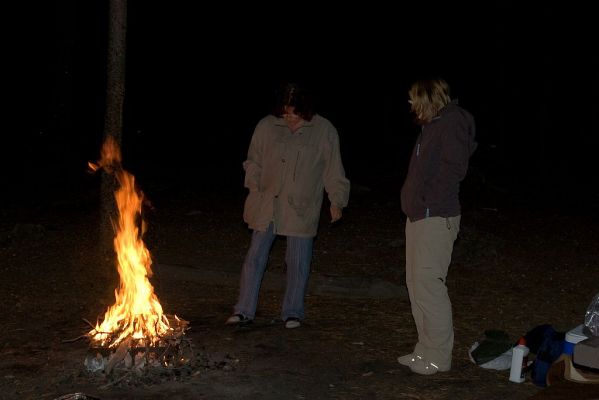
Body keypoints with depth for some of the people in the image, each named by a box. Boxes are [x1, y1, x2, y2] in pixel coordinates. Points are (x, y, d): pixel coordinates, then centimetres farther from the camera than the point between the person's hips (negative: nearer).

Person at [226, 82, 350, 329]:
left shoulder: (324, 131, -2)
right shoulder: (266, 126, 2)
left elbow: (333, 170, 2)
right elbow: (254, 162, 11)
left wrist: (337, 201, -1)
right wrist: (255, 188, 0)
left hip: (302, 208, -1)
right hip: (266, 205, 2)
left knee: (298, 262, 5)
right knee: (255, 257, 4)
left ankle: (292, 313, 20)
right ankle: (244, 310, 14)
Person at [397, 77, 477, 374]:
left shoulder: (453, 122, -9)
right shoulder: (433, 125, 19)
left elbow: (454, 168, -19)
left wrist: (429, 201, -18)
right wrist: (415, 203, 10)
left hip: (436, 218, -10)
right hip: (419, 216, 10)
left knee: (428, 283, -10)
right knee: (416, 282, 12)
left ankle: (438, 356, -3)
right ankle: (426, 348, 20)